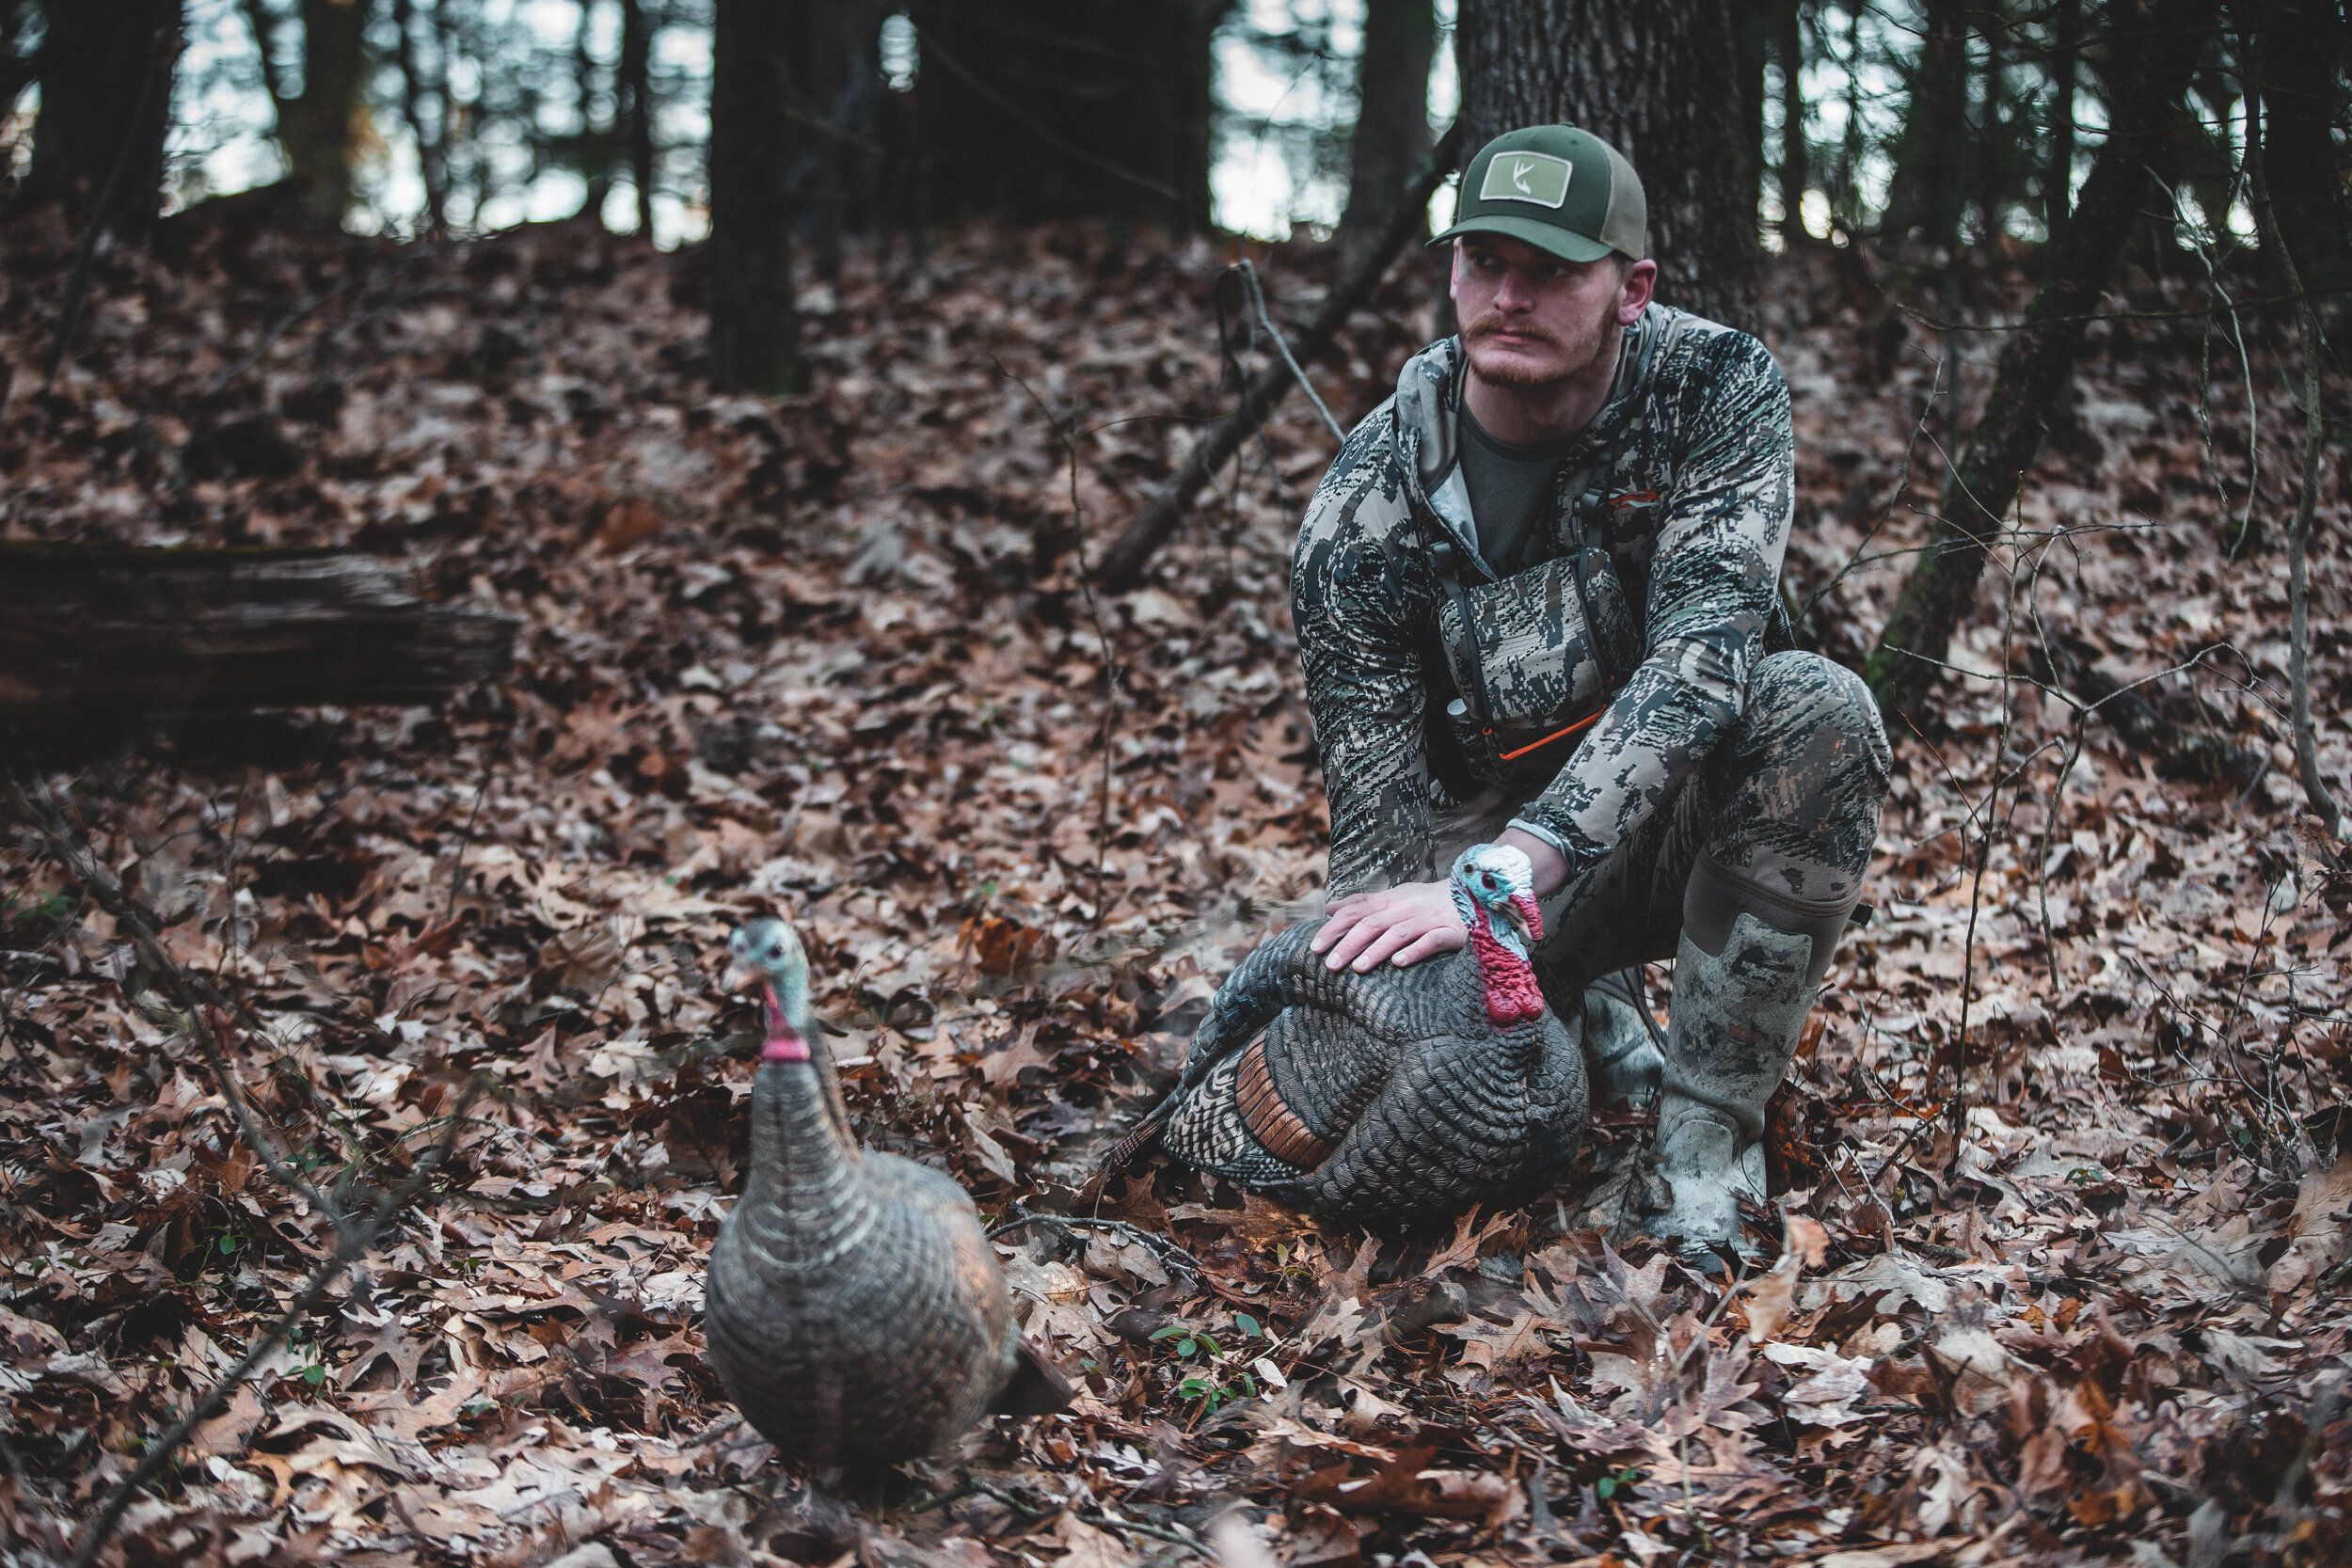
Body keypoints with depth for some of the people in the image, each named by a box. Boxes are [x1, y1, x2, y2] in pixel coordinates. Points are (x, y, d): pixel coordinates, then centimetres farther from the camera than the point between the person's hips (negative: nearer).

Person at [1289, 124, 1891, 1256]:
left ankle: (1707, 1131, -21)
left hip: (1676, 811, -1)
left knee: (1819, 715, -33)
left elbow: (1700, 659, -33)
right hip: (1484, 817, 1)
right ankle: (1578, 1024, 13)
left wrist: (1505, 869, -45)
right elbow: (1382, 813, -15)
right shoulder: (1364, 510, -16)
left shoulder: (1718, 391, -19)